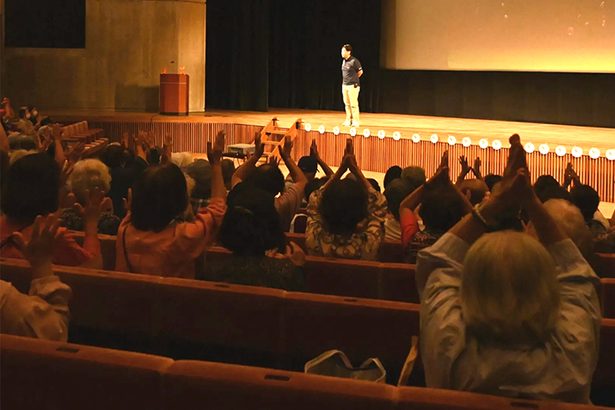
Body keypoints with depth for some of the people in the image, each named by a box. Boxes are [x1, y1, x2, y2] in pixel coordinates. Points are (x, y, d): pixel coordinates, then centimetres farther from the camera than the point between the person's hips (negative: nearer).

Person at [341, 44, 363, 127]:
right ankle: (348, 120, 20)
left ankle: (355, 121, 2)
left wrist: (354, 79, 5)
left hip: (353, 86, -8)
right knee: (347, 104, 12)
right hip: (344, 85, 8)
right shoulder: (344, 61, 9)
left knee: (353, 104, -5)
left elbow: (360, 72, -4)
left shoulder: (354, 61, -14)